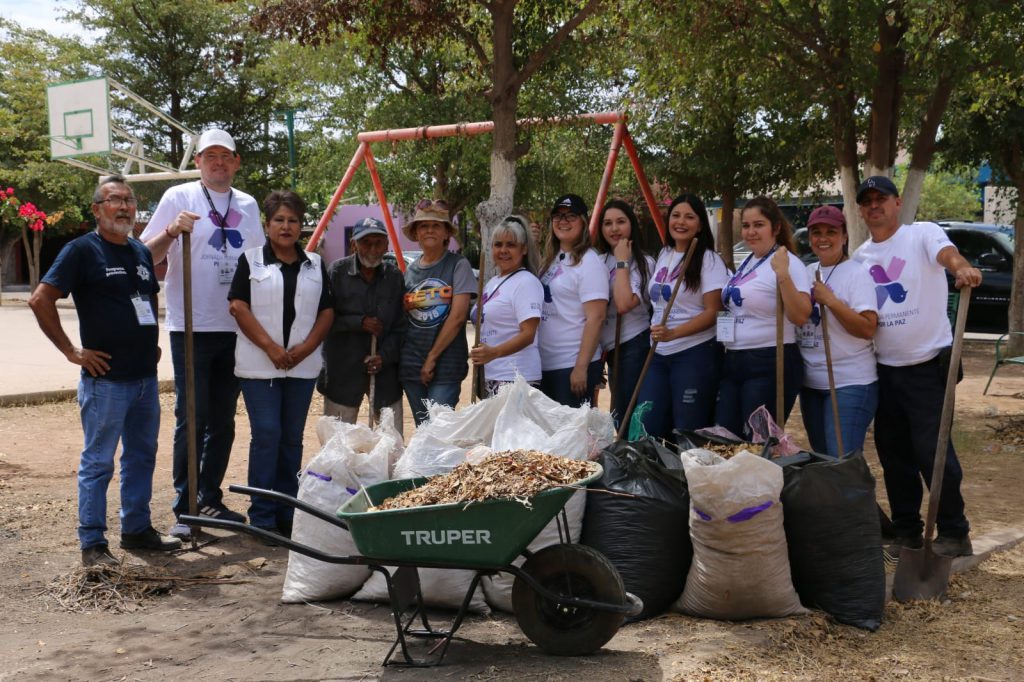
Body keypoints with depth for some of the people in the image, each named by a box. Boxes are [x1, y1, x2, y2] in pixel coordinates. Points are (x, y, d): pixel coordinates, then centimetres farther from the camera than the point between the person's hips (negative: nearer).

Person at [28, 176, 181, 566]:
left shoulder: (141, 252, 13)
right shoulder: (82, 250, -8)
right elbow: (41, 300, -14)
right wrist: (71, 351, -14)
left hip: (146, 376, 7)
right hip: (106, 378, -7)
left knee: (142, 457, 15)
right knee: (98, 462, 0)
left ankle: (137, 529, 27)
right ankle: (92, 543, 8)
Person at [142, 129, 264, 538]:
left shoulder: (247, 205, 12)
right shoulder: (178, 198, -2)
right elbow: (146, 256, -5)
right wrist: (171, 231, -24)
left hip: (235, 327, 5)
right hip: (191, 326, -5)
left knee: (223, 420, 11)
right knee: (191, 418, -3)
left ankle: (210, 499, 22)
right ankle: (184, 508, 5)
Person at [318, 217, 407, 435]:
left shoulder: (395, 276, 2)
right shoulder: (337, 271, -4)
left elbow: (401, 326, 4)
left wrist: (385, 356, -10)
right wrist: (359, 323, -15)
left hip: (385, 371, 2)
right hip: (342, 372, -2)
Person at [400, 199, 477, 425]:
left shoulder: (458, 265, -3)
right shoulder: (410, 270, 12)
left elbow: (457, 316, -10)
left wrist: (432, 357, -10)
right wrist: (405, 306, -1)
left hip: (445, 364, -5)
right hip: (410, 364, 5)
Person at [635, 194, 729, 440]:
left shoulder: (709, 260, -8)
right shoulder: (663, 255, 12)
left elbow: (712, 312, -13)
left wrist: (673, 333, -23)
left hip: (694, 354, -7)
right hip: (658, 355, 7)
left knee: (688, 433, -1)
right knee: (646, 429, 6)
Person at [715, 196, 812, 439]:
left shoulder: (787, 263, -11)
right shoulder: (746, 263, 14)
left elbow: (800, 316, -23)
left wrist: (783, 275, -31)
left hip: (770, 365, -8)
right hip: (733, 362, 8)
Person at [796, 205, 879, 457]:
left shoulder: (857, 273, -8)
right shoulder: (807, 273, 12)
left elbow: (868, 328, -18)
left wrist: (830, 300, -21)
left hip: (850, 384, -7)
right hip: (810, 383, 7)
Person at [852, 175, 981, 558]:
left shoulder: (922, 234, -8)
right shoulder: (859, 257, 8)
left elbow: (947, 254, -32)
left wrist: (962, 268, -53)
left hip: (928, 364, -6)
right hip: (885, 368, 6)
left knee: (931, 450, -7)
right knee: (893, 453, 12)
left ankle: (954, 533, 8)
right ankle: (906, 531, 25)